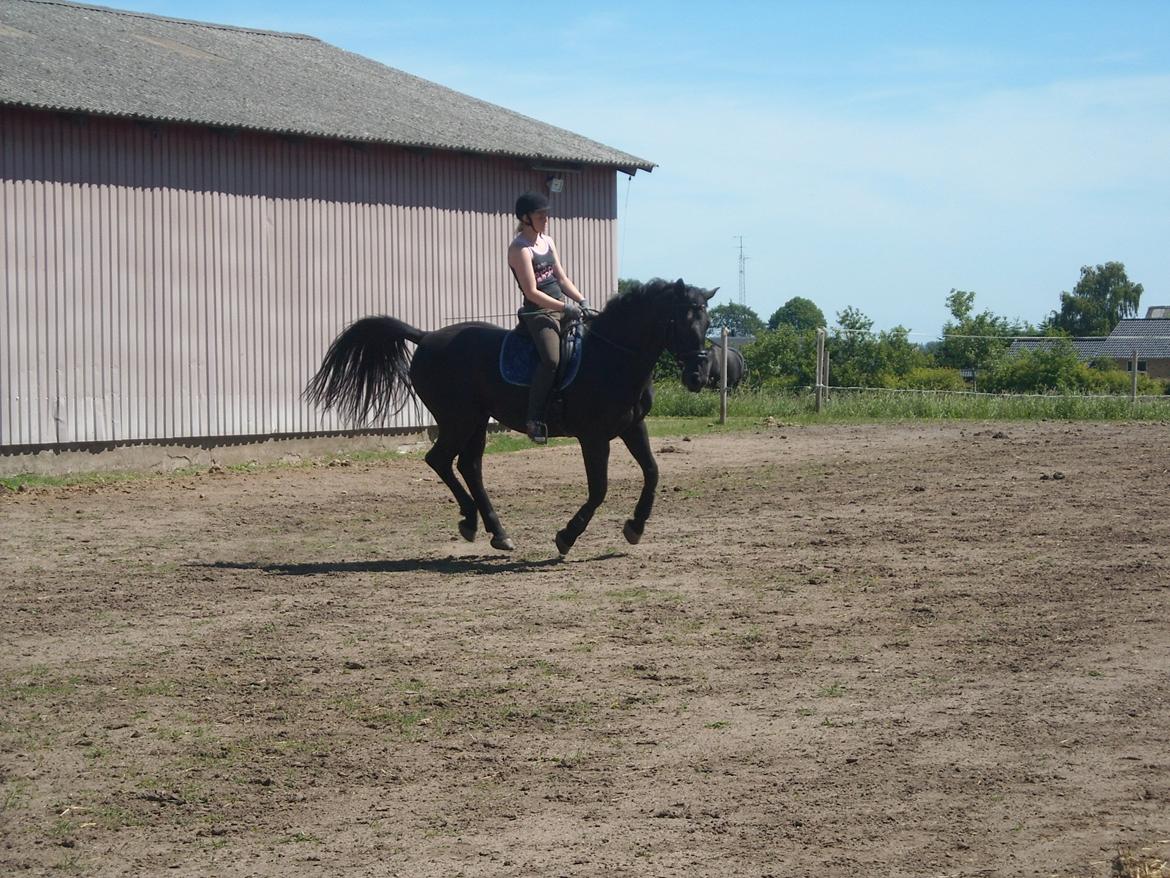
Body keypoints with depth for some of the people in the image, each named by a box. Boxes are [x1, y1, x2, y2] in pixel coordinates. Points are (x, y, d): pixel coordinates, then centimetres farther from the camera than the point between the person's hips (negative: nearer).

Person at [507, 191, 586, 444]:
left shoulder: (547, 241, 13)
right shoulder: (520, 249, -13)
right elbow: (532, 292, -18)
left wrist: (583, 302, 3)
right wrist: (566, 308, -19)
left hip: (563, 303, 9)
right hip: (539, 312, -9)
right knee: (552, 359, -30)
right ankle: (534, 420, -26)